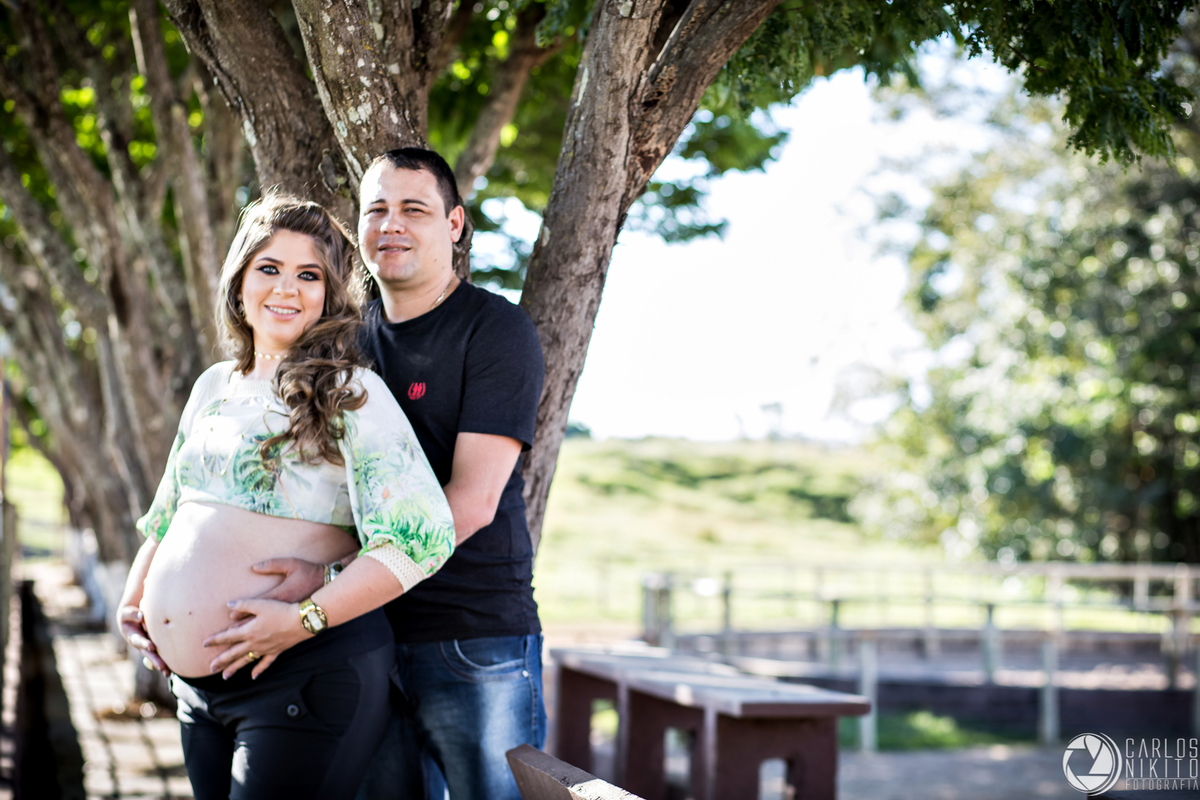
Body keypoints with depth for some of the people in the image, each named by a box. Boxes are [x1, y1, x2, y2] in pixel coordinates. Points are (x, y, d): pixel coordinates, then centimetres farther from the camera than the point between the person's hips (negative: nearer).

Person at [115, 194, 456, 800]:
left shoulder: (351, 393, -9)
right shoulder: (214, 388, 13)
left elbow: (422, 538, -19)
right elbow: (170, 511, 28)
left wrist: (304, 618, -22)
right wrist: (134, 602, 15)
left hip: (305, 679, -7)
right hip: (198, 685, 7)